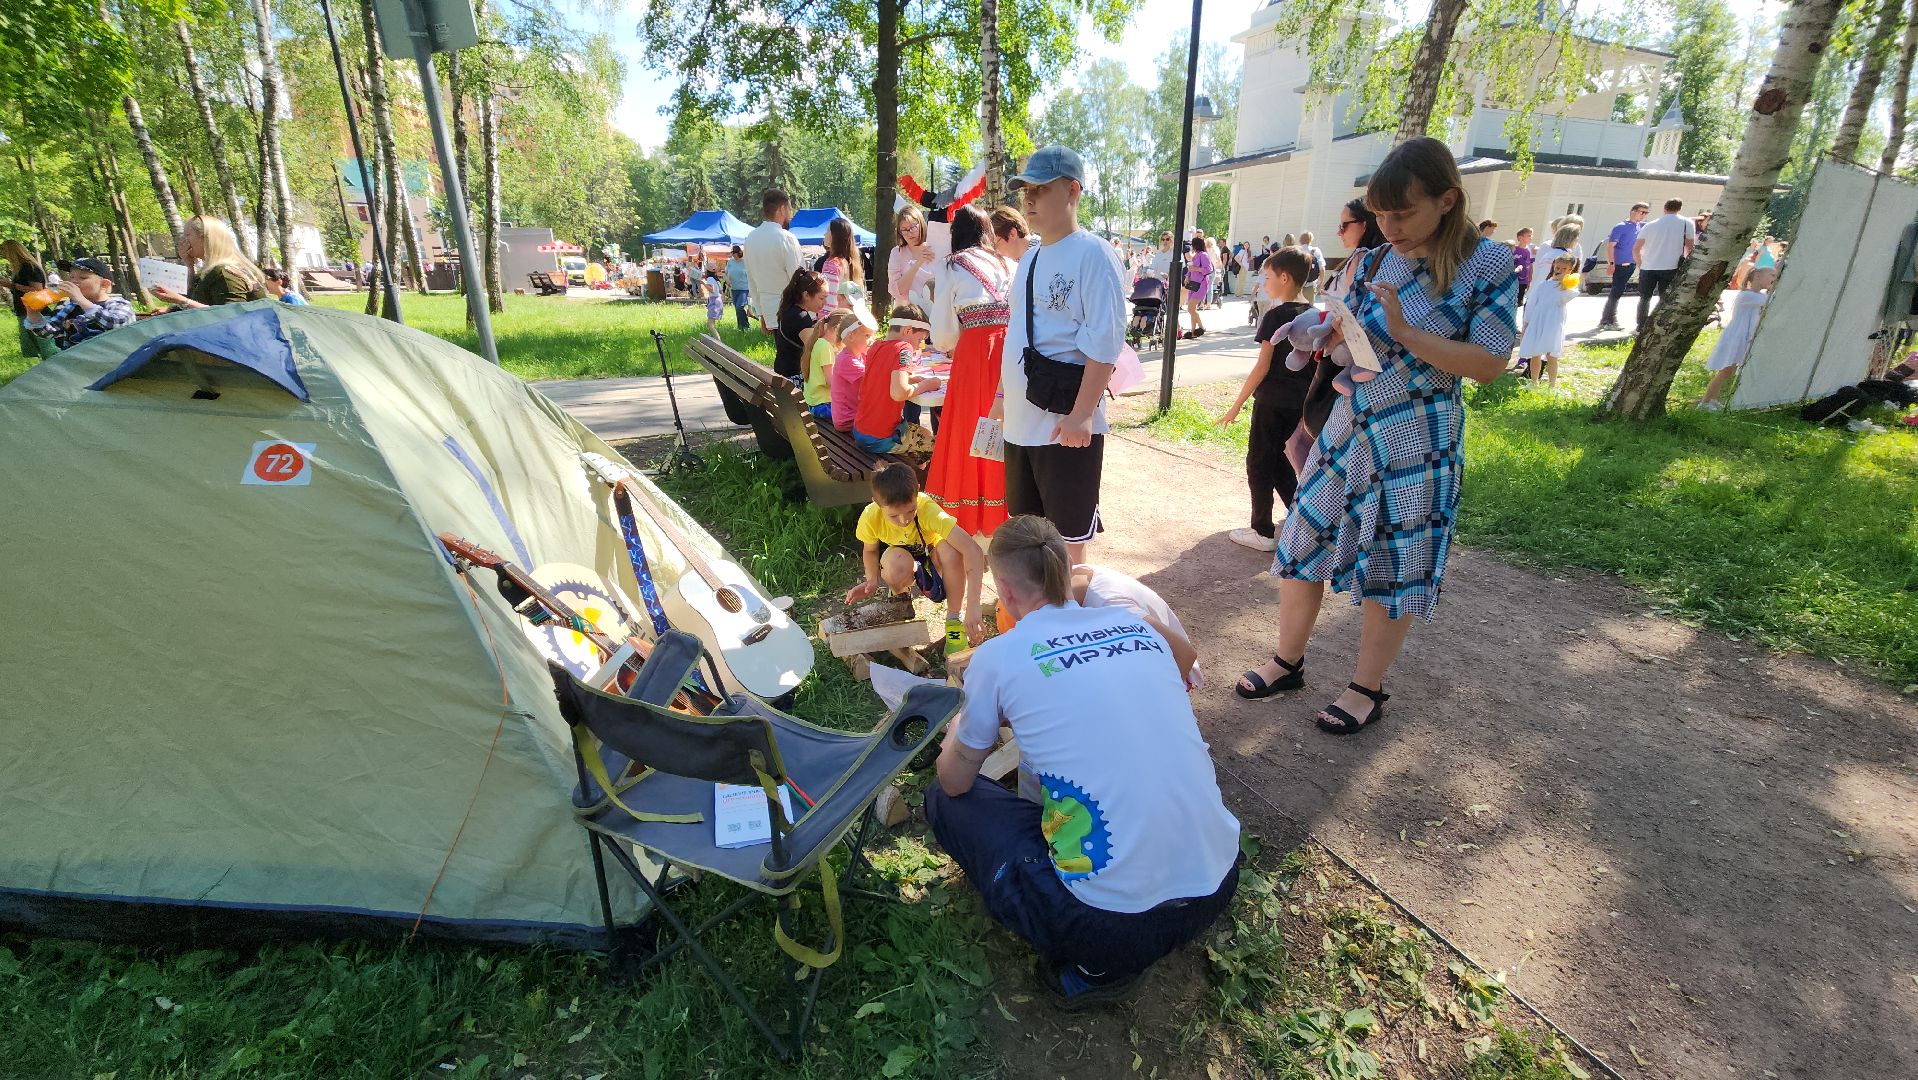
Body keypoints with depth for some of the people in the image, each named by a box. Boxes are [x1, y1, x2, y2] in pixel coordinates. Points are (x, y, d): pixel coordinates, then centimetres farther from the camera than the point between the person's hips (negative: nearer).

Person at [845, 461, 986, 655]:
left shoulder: (927, 508, -37)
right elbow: (870, 550, -4)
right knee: (897, 564, -37)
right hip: (898, 554, 0)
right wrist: (872, 580, -25)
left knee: (950, 549, -36)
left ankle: (954, 619, -17)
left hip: (932, 557, 0)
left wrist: (972, 607, -52)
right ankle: (898, 597, -1)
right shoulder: (871, 517, -28)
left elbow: (973, 550, -44)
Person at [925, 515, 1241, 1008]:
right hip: (1219, 886, 6)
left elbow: (955, 781, 7)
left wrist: (958, 732, 31)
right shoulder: (1137, 624, 7)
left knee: (943, 801, 14)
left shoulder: (999, 656, -7)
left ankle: (1090, 964, 7)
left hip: (1115, 924, -6)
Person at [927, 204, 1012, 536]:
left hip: (974, 351, -4)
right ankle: (1004, 509, 19)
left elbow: (943, 333, 2)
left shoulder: (950, 267, 5)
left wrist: (953, 347, 24)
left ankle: (968, 515, 9)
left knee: (970, 432, 3)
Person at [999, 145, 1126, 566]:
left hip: (1066, 425, -8)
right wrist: (1002, 395, 20)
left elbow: (1104, 342, -18)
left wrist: (1081, 414, -23)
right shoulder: (1030, 258, 15)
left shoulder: (1092, 255, -11)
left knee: (1068, 538, 4)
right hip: (1021, 420, 8)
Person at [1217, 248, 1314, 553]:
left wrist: (1237, 405, -12)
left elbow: (1263, 365, -16)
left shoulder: (1275, 315, -13)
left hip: (1272, 401, -7)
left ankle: (1263, 532, 8)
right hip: (1299, 402, 7)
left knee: (1259, 463, 3)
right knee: (1276, 458, 20)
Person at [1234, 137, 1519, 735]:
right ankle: (1288, 662, 27)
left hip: (1418, 444, -5)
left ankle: (1367, 689, 25)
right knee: (1302, 547, 8)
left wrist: (1405, 332, -23)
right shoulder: (1373, 263, 4)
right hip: (1347, 428, 5)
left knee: (1391, 570, 6)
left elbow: (1489, 362, -13)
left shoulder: (1489, 264, -9)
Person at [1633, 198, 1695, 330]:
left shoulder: (1649, 225, 8)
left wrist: (1640, 264, 17)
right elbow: (1689, 246, 8)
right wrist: (1683, 257, 26)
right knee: (1666, 299, 5)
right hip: (1670, 267, -2)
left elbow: (1636, 249, 5)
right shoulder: (1687, 223, 3)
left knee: (1645, 297, 14)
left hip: (1648, 268, 2)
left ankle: (1641, 325, 16)